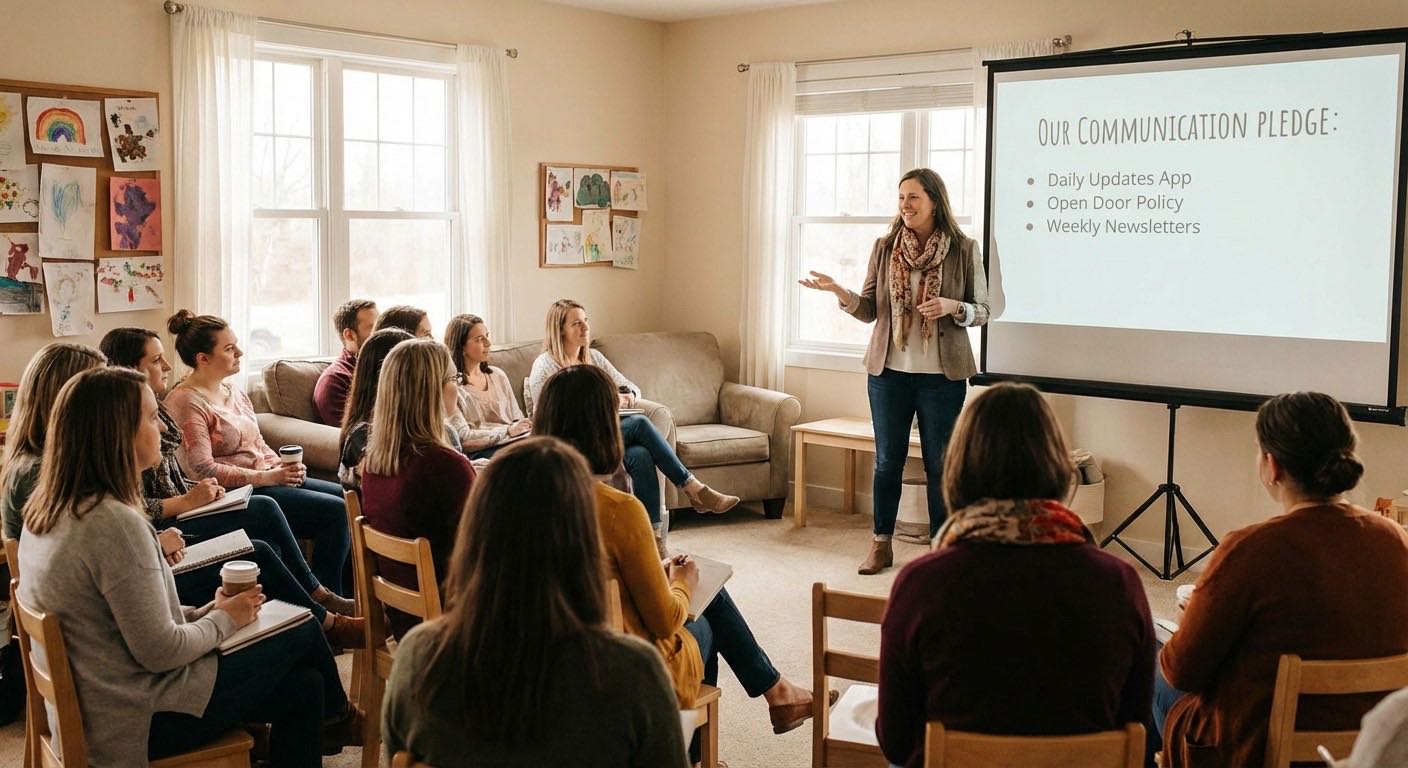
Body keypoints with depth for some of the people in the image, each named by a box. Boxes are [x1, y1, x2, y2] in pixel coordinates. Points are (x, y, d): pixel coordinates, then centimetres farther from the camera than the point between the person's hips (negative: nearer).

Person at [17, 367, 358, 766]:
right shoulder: (115, 524, -28)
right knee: (303, 631, 9)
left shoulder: (48, 510, 2)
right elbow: (160, 652, -23)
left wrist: (201, 613, 5)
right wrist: (225, 619, -5)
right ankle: (336, 717, 38)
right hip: (142, 722, -9)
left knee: (303, 685, 12)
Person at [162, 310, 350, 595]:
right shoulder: (185, 402, -12)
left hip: (267, 480, 9)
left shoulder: (235, 392, 16)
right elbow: (202, 470, -19)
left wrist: (283, 467, -1)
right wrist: (266, 477, -19)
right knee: (335, 511, -20)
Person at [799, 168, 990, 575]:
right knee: (887, 461, 10)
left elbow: (982, 310, 1)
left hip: (942, 374, -2)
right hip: (889, 371, 2)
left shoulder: (964, 249, -3)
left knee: (940, 463, 7)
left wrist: (952, 307, -18)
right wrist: (840, 292, -13)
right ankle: (881, 545, 23)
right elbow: (869, 310, 5)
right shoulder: (885, 248, 3)